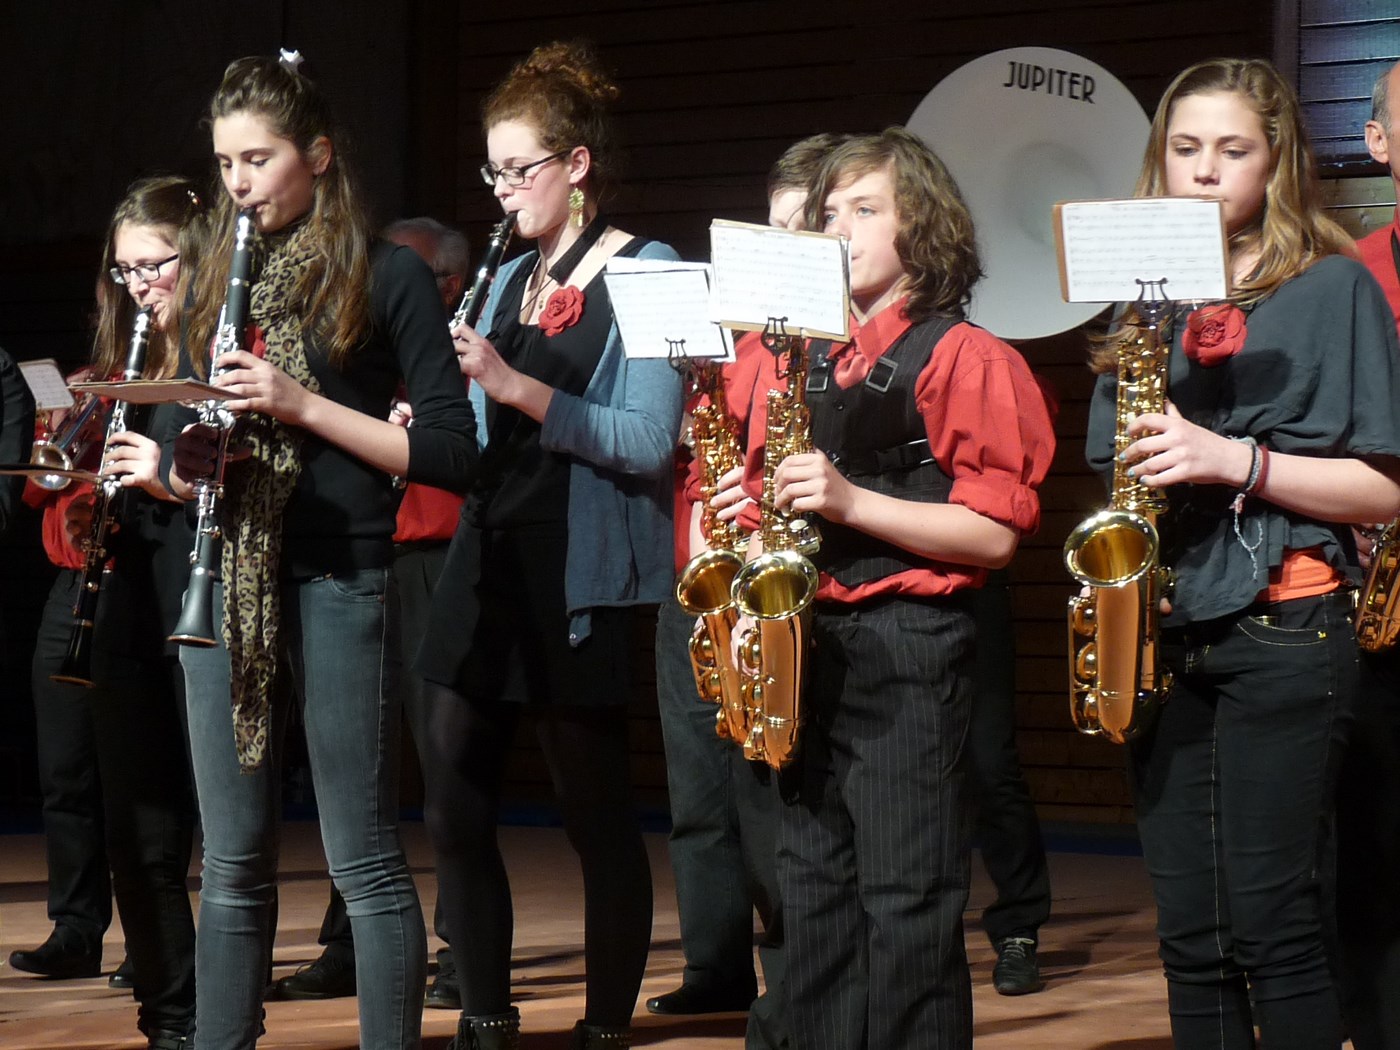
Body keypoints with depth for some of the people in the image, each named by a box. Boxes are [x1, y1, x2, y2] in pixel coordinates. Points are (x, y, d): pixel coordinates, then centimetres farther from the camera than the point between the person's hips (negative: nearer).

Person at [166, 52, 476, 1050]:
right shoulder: (225, 280, 15)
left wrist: (306, 406, -16)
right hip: (229, 575, 5)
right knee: (234, 863, 9)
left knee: (365, 861, -2)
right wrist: (185, 464, -1)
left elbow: (453, 452, -7)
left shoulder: (389, 276, -2)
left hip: (339, 580, -5)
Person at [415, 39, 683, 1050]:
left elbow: (650, 442, -17)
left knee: (598, 812, 2)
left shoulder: (644, 272, -7)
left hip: (580, 577, -7)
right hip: (488, 562, 7)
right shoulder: (510, 279, 15)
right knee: (456, 803, 5)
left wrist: (514, 387, -24)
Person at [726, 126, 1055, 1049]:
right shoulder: (808, 359, 16)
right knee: (812, 897, 10)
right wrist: (758, 507, 3)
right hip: (805, 644, 7)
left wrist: (851, 499, -19)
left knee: (907, 911, -6)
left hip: (908, 646, -7)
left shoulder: (964, 358, -5)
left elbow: (993, 533, -12)